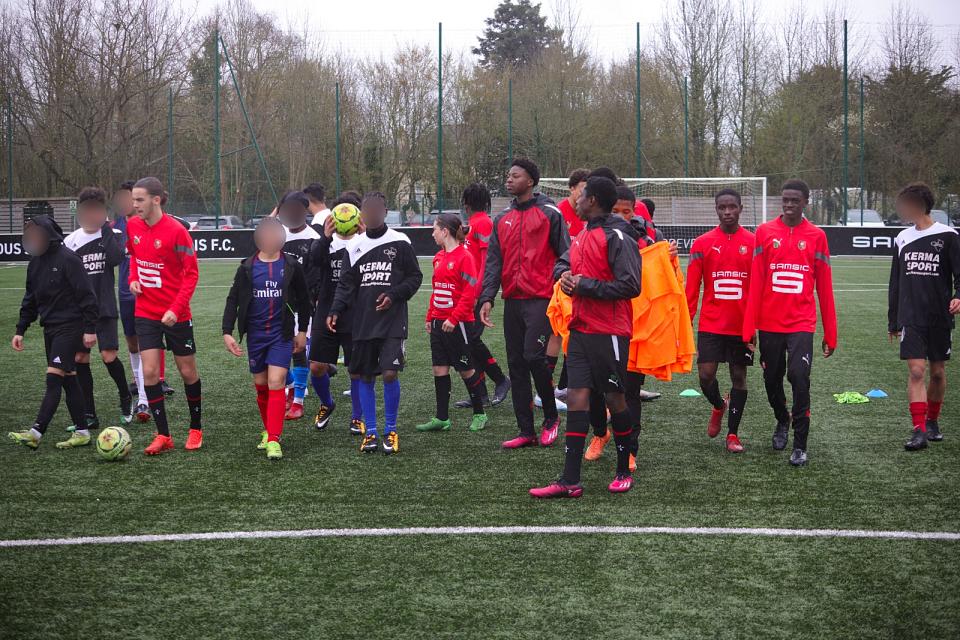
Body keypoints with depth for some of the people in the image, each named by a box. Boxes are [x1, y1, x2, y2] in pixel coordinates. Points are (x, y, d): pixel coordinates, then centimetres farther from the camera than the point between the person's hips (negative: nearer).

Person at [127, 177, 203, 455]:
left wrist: (176, 309, -20)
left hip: (175, 315, -4)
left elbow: (191, 273, -13)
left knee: (188, 372, 7)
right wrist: (133, 278, 1)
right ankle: (163, 436, 4)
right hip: (146, 313, 4)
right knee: (150, 373, -5)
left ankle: (196, 429, 25)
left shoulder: (176, 230, -16)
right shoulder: (133, 225, 1)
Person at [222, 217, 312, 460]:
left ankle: (274, 440, -15)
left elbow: (303, 299, 8)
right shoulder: (247, 267, -1)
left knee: (276, 383, -13)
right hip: (256, 334, 2)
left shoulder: (291, 266, -3)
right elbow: (233, 300, 1)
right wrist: (227, 332, -7)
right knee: (261, 385, 10)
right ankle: (268, 430, 29)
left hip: (281, 334, -2)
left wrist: (302, 331, 11)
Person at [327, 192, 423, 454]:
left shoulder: (400, 243, 0)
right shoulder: (356, 246, 10)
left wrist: (394, 295, -12)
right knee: (365, 376, 5)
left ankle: (391, 430, 6)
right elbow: (346, 283, 11)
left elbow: (415, 277, 3)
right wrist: (335, 311, -2)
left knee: (390, 373, -12)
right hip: (362, 322, 4)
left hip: (393, 322, -4)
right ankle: (371, 432, 16)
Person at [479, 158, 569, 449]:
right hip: (512, 301, 6)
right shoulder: (502, 219, 14)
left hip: (541, 299, -6)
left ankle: (551, 416, 8)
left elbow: (564, 254, -5)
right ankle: (526, 431, 12)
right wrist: (487, 298, 1)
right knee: (516, 365, 6)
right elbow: (494, 261, 11)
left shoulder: (549, 213, -2)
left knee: (534, 356, -16)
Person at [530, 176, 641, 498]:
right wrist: (564, 275, 3)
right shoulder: (583, 236, 13)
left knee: (614, 398, 4)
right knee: (576, 397, 2)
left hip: (609, 333, -8)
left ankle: (624, 471, 22)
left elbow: (630, 286, -20)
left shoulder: (617, 238, -13)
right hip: (581, 329, 8)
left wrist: (585, 285, -16)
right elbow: (562, 263, 28)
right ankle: (570, 481, 2)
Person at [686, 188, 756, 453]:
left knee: (739, 376, 6)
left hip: (743, 325, 0)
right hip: (711, 324, 0)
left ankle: (732, 434, 16)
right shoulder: (702, 243, 1)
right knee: (706, 375, -5)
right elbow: (692, 287, 2)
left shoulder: (753, 243, 1)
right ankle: (719, 406, 28)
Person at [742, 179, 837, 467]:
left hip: (802, 323, -2)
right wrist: (748, 329, -2)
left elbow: (824, 288, 3)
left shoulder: (816, 236, 1)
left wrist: (830, 334, 3)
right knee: (772, 381, 12)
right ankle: (782, 421, 41)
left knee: (799, 378, -14)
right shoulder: (764, 232, 2)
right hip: (769, 324, 2)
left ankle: (800, 446, -3)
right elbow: (755, 284, 1)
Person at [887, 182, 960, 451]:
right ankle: (919, 430, -10)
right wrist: (893, 322, 15)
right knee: (916, 371, -9)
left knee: (938, 372, 9)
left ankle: (932, 421, 28)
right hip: (911, 319, 2)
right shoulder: (902, 239, 8)